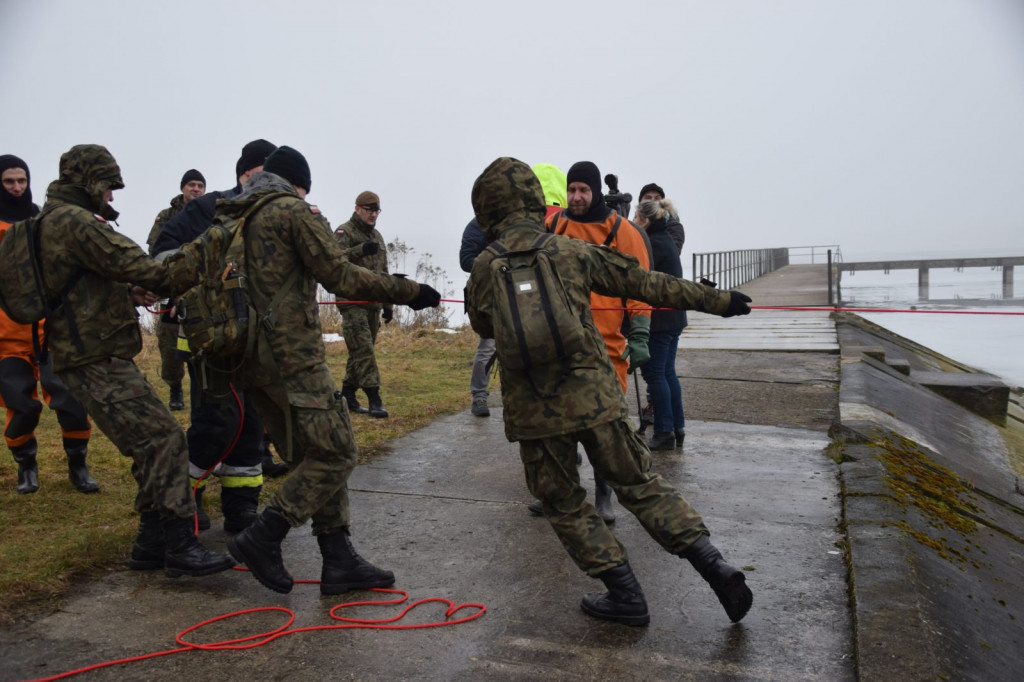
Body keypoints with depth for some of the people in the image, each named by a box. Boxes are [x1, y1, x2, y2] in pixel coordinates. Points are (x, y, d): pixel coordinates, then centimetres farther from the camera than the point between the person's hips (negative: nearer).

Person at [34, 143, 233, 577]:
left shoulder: (55, 221, 21)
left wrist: (129, 292, 8)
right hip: (97, 362, -11)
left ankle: (152, 544, 18)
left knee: (154, 444, 12)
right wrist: (194, 273, -9)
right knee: (164, 440, -14)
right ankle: (180, 547, -10)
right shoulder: (74, 220, -14)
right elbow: (131, 264, -19)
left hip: (98, 357, 11)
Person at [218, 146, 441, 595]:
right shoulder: (293, 210, -6)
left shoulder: (229, 217, 17)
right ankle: (261, 539, -2)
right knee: (335, 453, -3)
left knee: (312, 458, 11)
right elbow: (340, 275, -11)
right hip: (293, 353, -9)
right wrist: (407, 291, -6)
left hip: (251, 356, 9)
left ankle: (339, 561, 12)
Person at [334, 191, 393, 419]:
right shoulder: (344, 232, -2)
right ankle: (374, 399, -13)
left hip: (373, 303, 7)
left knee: (361, 351, 9)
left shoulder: (377, 237, 20)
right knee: (363, 350, -12)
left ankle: (347, 395, 19)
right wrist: (360, 250, -34)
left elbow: (384, 273, 25)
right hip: (352, 301, -7)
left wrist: (388, 304, 21)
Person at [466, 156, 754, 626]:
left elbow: (482, 326, 16)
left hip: (533, 409, -1)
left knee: (563, 503, 15)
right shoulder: (573, 251, 1)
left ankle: (625, 596, 18)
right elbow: (648, 284, 6)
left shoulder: (484, 268, -1)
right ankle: (714, 565, 9)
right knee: (640, 484, 16)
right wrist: (715, 300, 16)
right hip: (595, 394, 2)